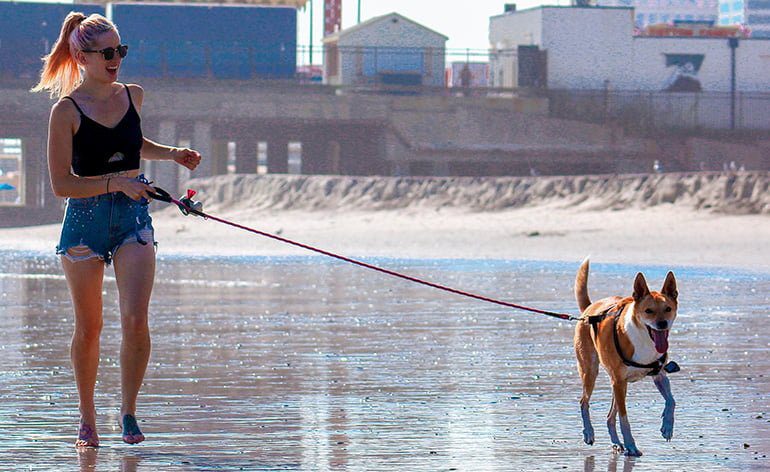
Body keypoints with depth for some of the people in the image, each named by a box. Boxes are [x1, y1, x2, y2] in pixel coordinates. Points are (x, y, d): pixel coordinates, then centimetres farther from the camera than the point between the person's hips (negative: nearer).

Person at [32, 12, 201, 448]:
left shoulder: (134, 96, 6)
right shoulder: (67, 111, -9)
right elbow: (61, 183, -12)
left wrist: (172, 154, 12)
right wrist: (117, 182, -20)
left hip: (134, 217, 3)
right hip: (85, 219, -3)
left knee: (136, 320, -13)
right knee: (89, 328, 6)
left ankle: (129, 412, 1)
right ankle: (88, 419, 22)